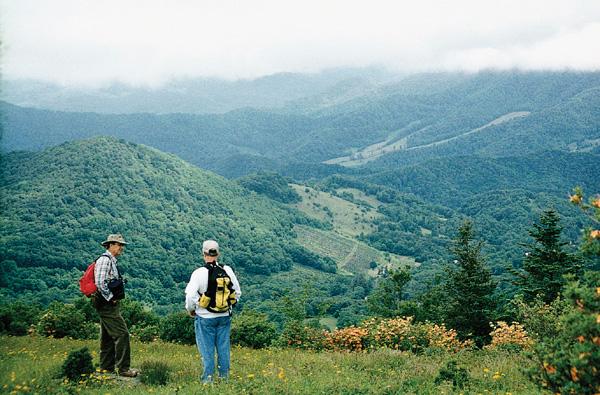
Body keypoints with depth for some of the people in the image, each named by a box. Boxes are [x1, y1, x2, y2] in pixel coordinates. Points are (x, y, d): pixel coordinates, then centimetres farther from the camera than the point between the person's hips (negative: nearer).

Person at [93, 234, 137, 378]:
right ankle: (123, 368, -10)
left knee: (108, 336, 15)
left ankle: (106, 366, 23)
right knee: (122, 334, -12)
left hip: (110, 304, 11)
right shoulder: (105, 260, -14)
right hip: (107, 304, -11)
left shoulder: (112, 261, 17)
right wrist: (111, 298, -17)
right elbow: (100, 282, -24)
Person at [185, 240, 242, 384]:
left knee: (207, 348, 5)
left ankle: (208, 379, 9)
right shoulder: (227, 270, -2)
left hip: (205, 317, -3)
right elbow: (237, 292, 7)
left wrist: (190, 310, 1)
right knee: (223, 346, 12)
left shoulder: (199, 273, -15)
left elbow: (190, 295, -16)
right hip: (225, 316, 4)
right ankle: (224, 376, 18)